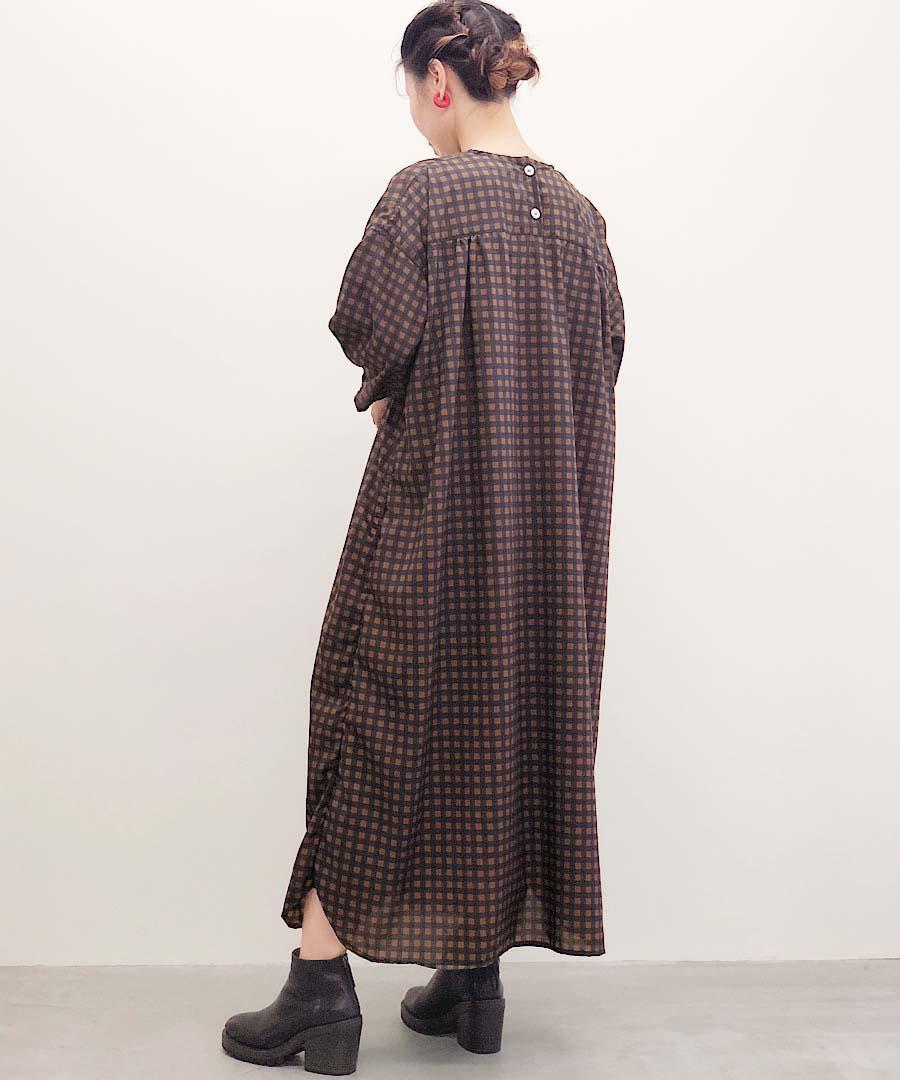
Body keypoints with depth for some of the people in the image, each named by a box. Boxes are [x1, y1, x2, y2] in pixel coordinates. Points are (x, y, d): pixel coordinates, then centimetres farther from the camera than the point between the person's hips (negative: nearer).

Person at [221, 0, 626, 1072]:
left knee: (375, 709, 4)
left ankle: (324, 979, 8)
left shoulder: (424, 191, -10)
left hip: (430, 500, -6)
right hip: (552, 513, 6)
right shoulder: (575, 207, 8)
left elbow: (367, 322, -15)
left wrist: (387, 395, 4)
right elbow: (607, 348, 11)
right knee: (521, 713, 11)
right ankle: (476, 978, 20)